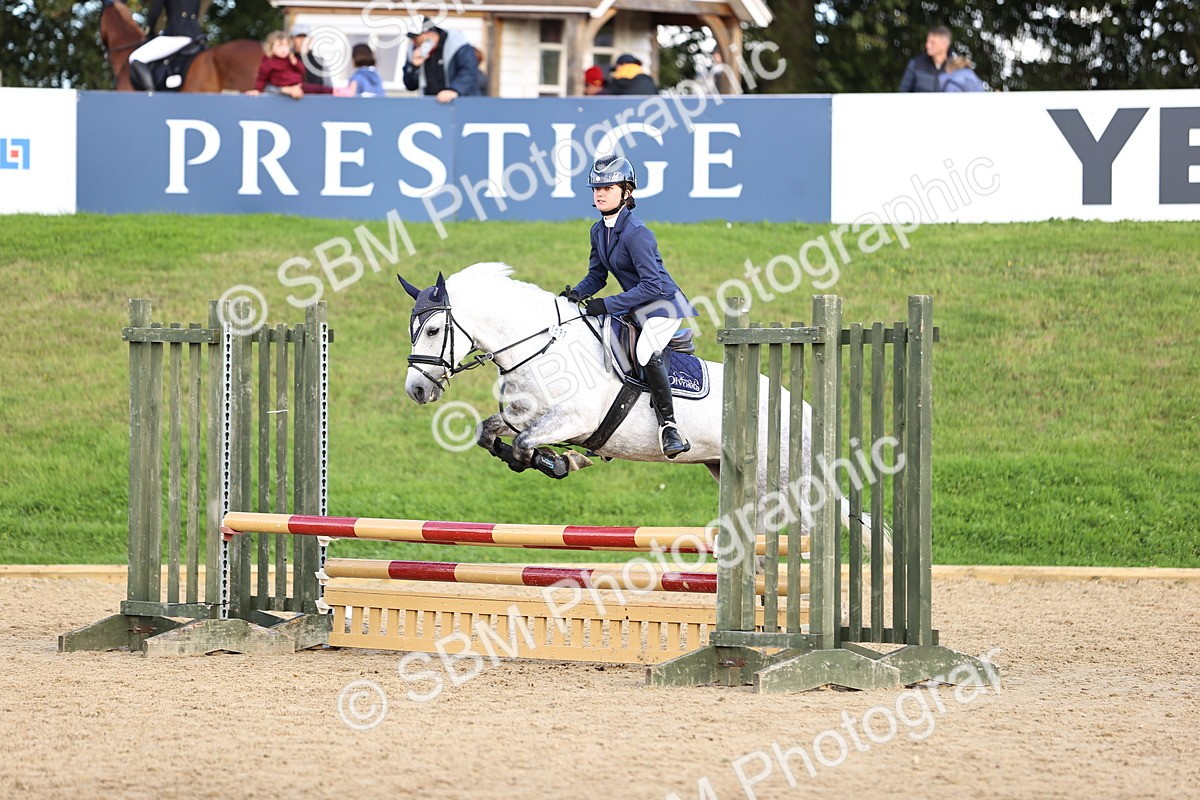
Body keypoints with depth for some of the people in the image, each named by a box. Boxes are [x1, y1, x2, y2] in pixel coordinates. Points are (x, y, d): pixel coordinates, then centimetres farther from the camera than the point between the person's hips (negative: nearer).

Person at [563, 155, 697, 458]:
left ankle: (669, 426, -27)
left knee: (646, 353, -33)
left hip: (663, 304, -10)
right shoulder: (599, 231, 5)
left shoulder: (636, 233, -22)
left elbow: (652, 285, -26)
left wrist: (607, 305, -27)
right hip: (637, 307, 10)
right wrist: (576, 293, -8)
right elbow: (597, 275, 14)